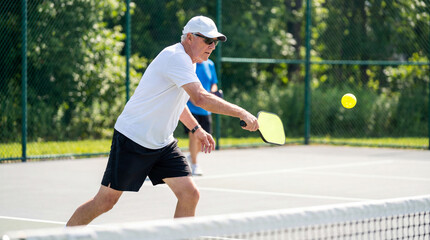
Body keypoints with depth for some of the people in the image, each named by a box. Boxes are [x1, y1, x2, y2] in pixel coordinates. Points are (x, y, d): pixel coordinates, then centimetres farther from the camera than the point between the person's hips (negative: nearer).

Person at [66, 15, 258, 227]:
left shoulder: (187, 62, 10)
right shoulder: (175, 57, -21)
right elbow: (200, 98, -34)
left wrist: (196, 129, 20)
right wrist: (242, 113, -33)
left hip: (163, 144, 9)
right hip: (132, 138, -9)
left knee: (190, 194, -7)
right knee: (105, 201, -2)